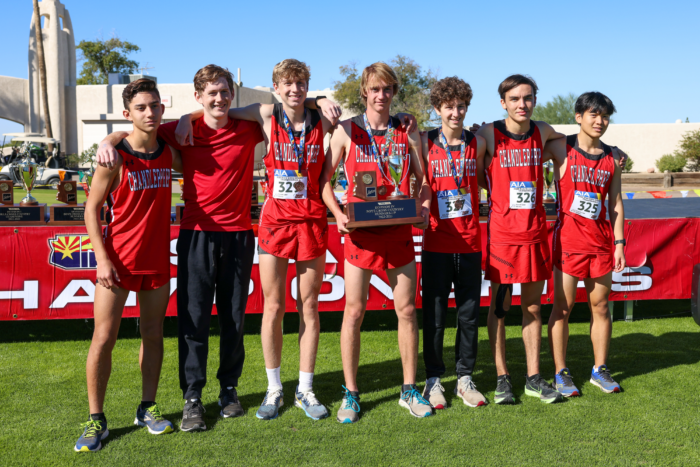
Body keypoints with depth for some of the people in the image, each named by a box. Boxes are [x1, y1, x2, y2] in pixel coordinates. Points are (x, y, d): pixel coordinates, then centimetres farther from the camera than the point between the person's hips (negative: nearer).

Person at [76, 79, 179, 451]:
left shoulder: (169, 154, 4)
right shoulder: (115, 157, -8)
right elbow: (92, 208, -6)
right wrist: (102, 258, -13)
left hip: (156, 260, 4)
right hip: (117, 262, -4)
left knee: (153, 334, 11)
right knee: (103, 339, -3)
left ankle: (147, 408, 24)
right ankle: (96, 419, 9)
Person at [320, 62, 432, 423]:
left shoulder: (408, 133, 9)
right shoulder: (347, 131, 2)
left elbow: (422, 180, 14)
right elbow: (324, 178, 3)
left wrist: (424, 208, -5)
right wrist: (338, 215, -12)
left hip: (399, 230, 3)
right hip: (361, 231, -2)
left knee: (407, 310, 6)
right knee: (354, 311, 0)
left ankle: (409, 390, 19)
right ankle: (350, 394, 12)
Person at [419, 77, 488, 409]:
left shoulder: (477, 143, 5)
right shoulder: (425, 143, 0)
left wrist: (478, 207, 3)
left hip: (469, 241, 2)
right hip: (436, 241, -2)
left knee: (470, 313, 7)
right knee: (434, 312, 4)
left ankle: (465, 378, 21)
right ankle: (433, 379, 17)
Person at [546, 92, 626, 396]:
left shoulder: (612, 157, 9)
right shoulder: (562, 148, -2)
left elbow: (616, 203, 11)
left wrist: (619, 242, 7)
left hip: (601, 241, 4)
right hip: (568, 239, -4)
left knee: (600, 306, 10)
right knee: (563, 307, 0)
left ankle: (600, 370, 22)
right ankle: (561, 373, 10)